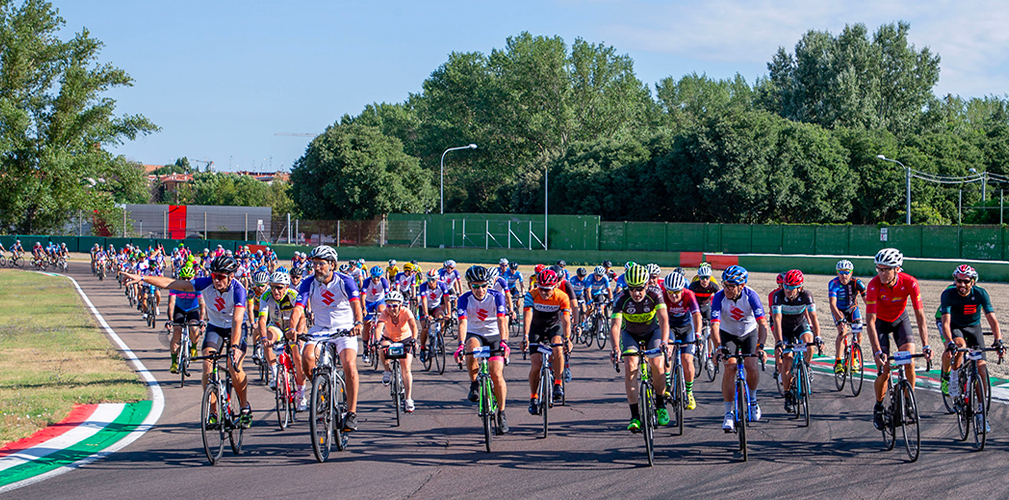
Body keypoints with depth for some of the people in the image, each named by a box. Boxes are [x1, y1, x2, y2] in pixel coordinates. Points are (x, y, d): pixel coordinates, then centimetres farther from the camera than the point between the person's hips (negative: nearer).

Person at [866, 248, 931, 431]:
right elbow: (870, 321, -34)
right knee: (884, 372, -10)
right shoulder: (874, 285, -32)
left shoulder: (910, 283, -28)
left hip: (900, 320, 1)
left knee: (909, 364, -18)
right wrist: (878, 351, -43)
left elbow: (920, 316, -27)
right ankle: (878, 407, 16)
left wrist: (926, 345, -37)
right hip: (880, 323, -1)